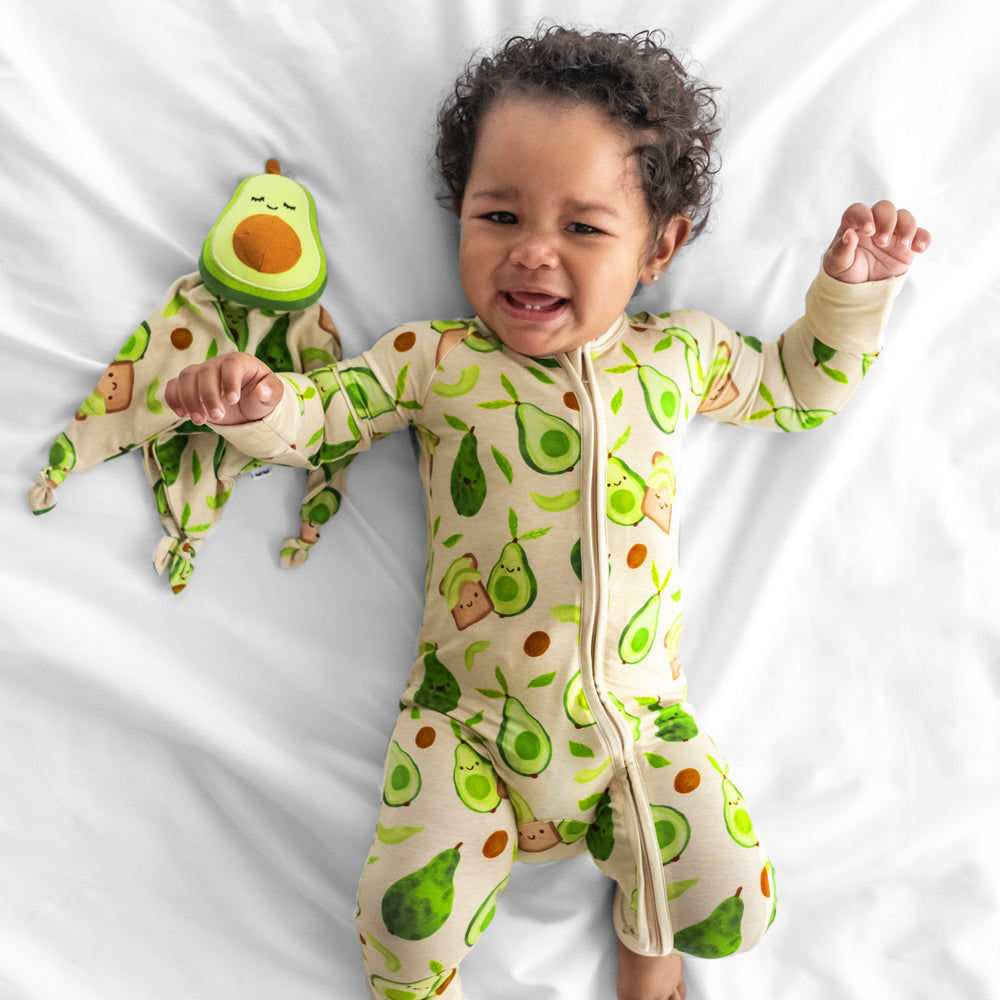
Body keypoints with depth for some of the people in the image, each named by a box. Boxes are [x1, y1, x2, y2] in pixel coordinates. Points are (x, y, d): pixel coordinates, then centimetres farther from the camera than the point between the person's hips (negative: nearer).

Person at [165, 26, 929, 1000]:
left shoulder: (680, 354, 4)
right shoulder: (434, 359, -2)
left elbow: (801, 386, 19)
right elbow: (316, 411, 3)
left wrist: (851, 289, 5)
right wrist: (251, 399, -18)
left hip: (640, 715, 2)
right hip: (470, 716, -1)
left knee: (732, 901, -3)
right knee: (406, 916, -13)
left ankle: (641, 916, 34)